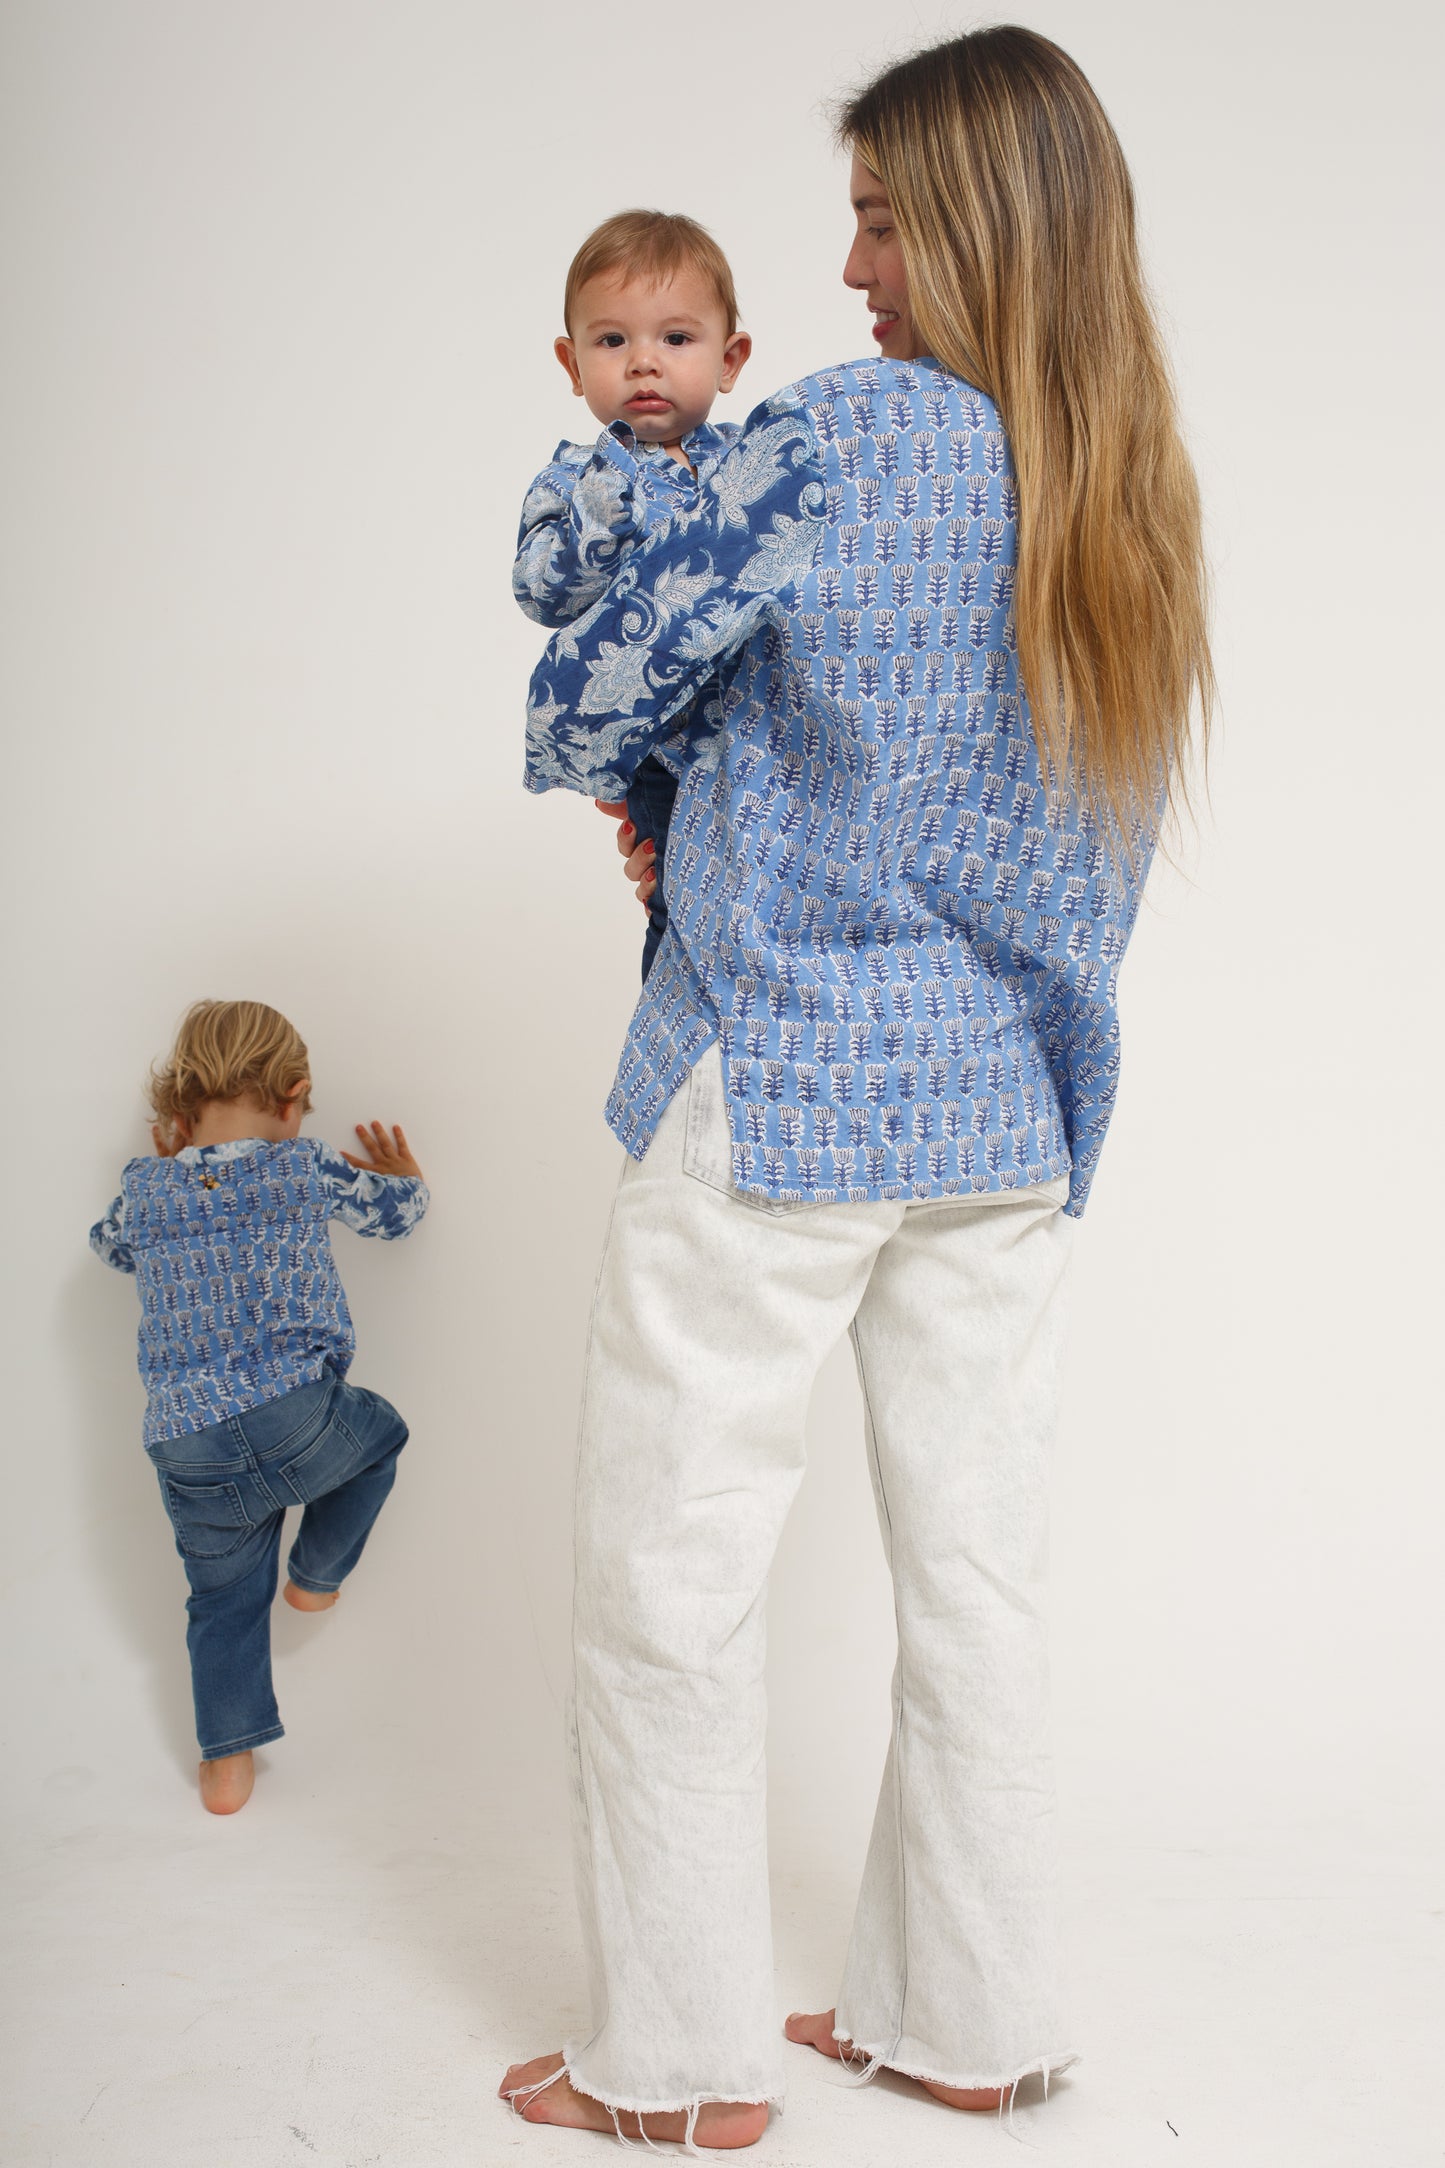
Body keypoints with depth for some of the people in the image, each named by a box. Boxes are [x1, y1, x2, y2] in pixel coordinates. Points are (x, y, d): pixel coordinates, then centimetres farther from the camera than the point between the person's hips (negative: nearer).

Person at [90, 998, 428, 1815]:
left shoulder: (147, 1189, 8)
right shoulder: (306, 1168, 3)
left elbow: (112, 1244, 31)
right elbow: (396, 1208, 20)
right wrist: (401, 1172, 42)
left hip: (188, 1456, 3)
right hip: (297, 1416, -3)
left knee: (225, 1601, 21)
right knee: (381, 1433, 30)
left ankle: (227, 1762, 23)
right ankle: (317, 1576, 34)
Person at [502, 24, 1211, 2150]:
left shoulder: (843, 439, -13)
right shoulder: (1139, 497, 9)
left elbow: (588, 702, -8)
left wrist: (608, 776, 15)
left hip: (780, 1095, -7)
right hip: (1013, 1113, 7)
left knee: (672, 1574, 7)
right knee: (975, 1577, 14)